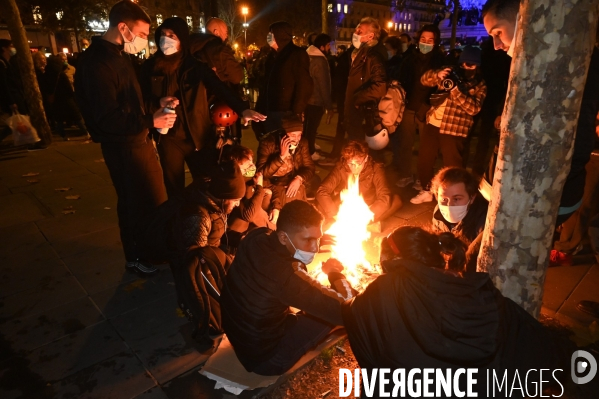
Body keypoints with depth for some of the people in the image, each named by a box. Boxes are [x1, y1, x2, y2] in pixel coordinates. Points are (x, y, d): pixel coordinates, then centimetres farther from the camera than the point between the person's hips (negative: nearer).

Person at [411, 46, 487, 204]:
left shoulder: (479, 86, -1)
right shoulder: (452, 74, 11)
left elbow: (474, 108, -16)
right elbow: (424, 80, 7)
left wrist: (456, 90, -25)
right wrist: (437, 75, -15)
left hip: (454, 129, -4)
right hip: (432, 123, 5)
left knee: (452, 164, -1)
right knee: (424, 158, 12)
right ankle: (426, 191, 30)